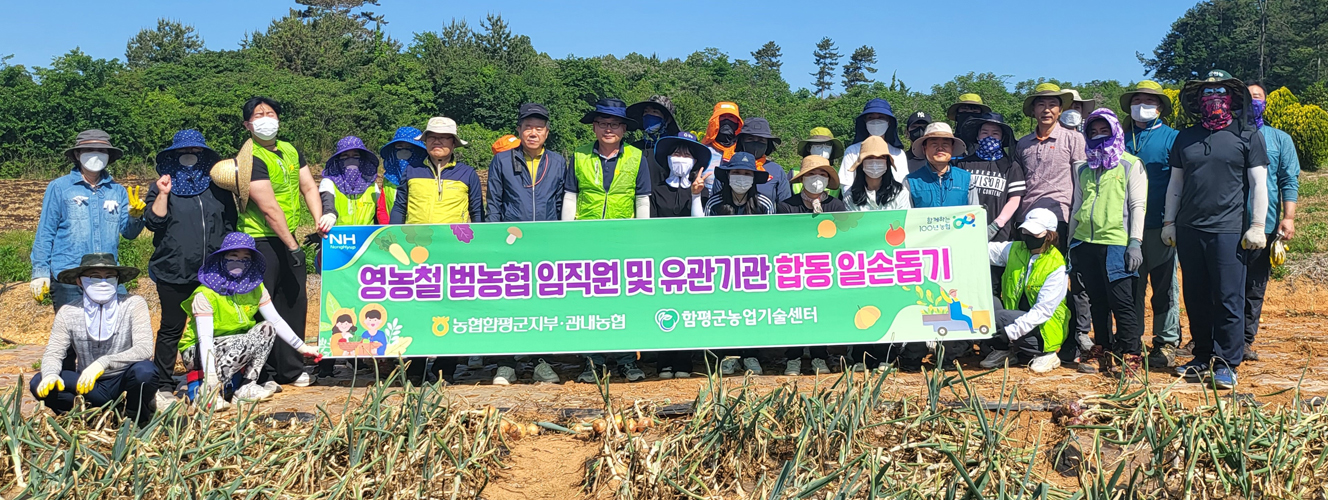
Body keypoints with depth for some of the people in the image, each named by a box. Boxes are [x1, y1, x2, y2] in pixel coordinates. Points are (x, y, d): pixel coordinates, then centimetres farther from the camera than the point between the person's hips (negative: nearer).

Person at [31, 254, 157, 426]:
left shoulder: (134, 304, -12)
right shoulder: (68, 313, -3)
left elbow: (144, 349, -22)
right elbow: (53, 353, -4)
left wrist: (104, 362, -36)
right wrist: (50, 374, -28)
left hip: (123, 382, -2)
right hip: (88, 385, 3)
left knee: (144, 371, -34)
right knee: (39, 384, -20)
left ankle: (138, 416, -3)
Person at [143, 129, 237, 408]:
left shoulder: (217, 188, 12)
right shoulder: (163, 187, 6)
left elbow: (230, 223, 16)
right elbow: (153, 222, -5)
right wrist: (163, 195, -15)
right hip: (173, 272, -2)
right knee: (171, 329, 1)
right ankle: (163, 388, 9)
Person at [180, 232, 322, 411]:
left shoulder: (255, 287, -3)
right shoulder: (205, 294, -21)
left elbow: (276, 320, 1)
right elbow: (204, 338, -28)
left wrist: (302, 347, -5)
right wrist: (211, 377, -39)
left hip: (234, 348, 6)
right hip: (197, 352, -6)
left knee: (266, 328, -15)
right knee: (248, 342, -29)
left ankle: (247, 387, -14)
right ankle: (206, 392, -25)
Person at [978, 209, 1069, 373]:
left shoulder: (1057, 266, -15)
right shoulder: (1014, 249, 2)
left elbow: (1043, 310, -22)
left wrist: (1011, 332, -31)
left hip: (1043, 327, -5)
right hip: (1015, 315, 5)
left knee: (998, 317, -30)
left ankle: (1045, 354, -8)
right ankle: (1003, 350, 1)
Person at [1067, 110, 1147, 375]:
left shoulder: (1131, 164, 3)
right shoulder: (1085, 170, 19)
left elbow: (1137, 205, -3)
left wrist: (1135, 242, -11)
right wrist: (1071, 243, 16)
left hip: (1116, 243, -5)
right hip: (1086, 244, 5)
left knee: (1122, 302, -7)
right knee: (1097, 302, 9)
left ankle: (1130, 356, -1)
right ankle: (1103, 352, 18)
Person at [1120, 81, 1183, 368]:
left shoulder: (1172, 138, 2)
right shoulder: (1122, 139, 13)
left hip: (1159, 226, -3)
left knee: (1164, 285, 1)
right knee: (1131, 284, 7)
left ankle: (1166, 343, 7)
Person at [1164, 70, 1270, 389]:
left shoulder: (1248, 136, 3)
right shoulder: (1185, 138, 13)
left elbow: (1259, 183, 0)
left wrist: (1258, 226, -6)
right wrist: (1169, 221, 11)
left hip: (1228, 231, -4)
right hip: (1188, 230, 4)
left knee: (1228, 300, -4)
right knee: (1196, 300, 9)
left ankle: (1226, 364, 4)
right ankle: (1203, 359, 19)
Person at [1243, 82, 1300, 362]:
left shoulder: (1280, 139, 12)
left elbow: (1289, 180, 6)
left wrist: (1288, 217, -6)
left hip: (1263, 225, 1)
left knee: (1255, 286, 5)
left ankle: (1246, 339, 12)